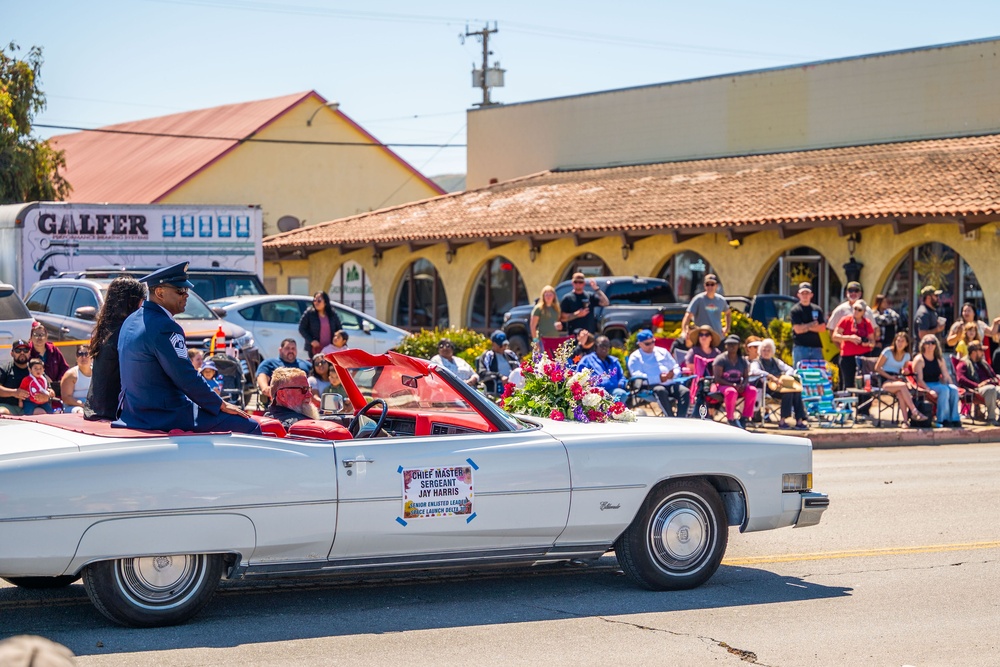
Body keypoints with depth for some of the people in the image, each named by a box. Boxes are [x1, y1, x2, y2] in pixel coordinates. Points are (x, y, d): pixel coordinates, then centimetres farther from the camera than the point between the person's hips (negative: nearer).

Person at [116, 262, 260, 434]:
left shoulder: (131, 321, 11)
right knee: (249, 427, -9)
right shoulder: (164, 328, -21)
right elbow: (186, 377, -21)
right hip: (166, 417, -11)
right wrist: (221, 405, -8)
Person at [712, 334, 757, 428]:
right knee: (731, 392, -40)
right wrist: (733, 385, -24)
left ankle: (744, 418, -18)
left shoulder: (742, 360, 10)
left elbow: (746, 377, 10)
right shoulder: (720, 359, -6)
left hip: (738, 386, 5)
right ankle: (730, 420, -24)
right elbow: (717, 378, -14)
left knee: (752, 391, -25)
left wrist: (743, 385, -16)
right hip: (721, 385, -5)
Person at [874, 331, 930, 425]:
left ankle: (905, 420, -41)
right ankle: (914, 412, -39)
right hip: (884, 381, -3)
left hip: (897, 380, 3)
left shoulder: (906, 355, 13)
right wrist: (890, 377, -12)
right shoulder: (888, 351, -1)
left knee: (900, 393, -35)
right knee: (902, 386, -35)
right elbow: (877, 367, -3)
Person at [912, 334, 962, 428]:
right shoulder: (919, 360, -2)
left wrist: (950, 385, -7)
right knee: (944, 389, -32)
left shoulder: (939, 360, 17)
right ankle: (943, 419, -32)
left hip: (937, 384, 6)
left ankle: (954, 419, -26)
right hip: (925, 386, -6)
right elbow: (919, 379, -11)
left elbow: (946, 376, 13)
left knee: (954, 389, -23)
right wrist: (929, 390, -24)